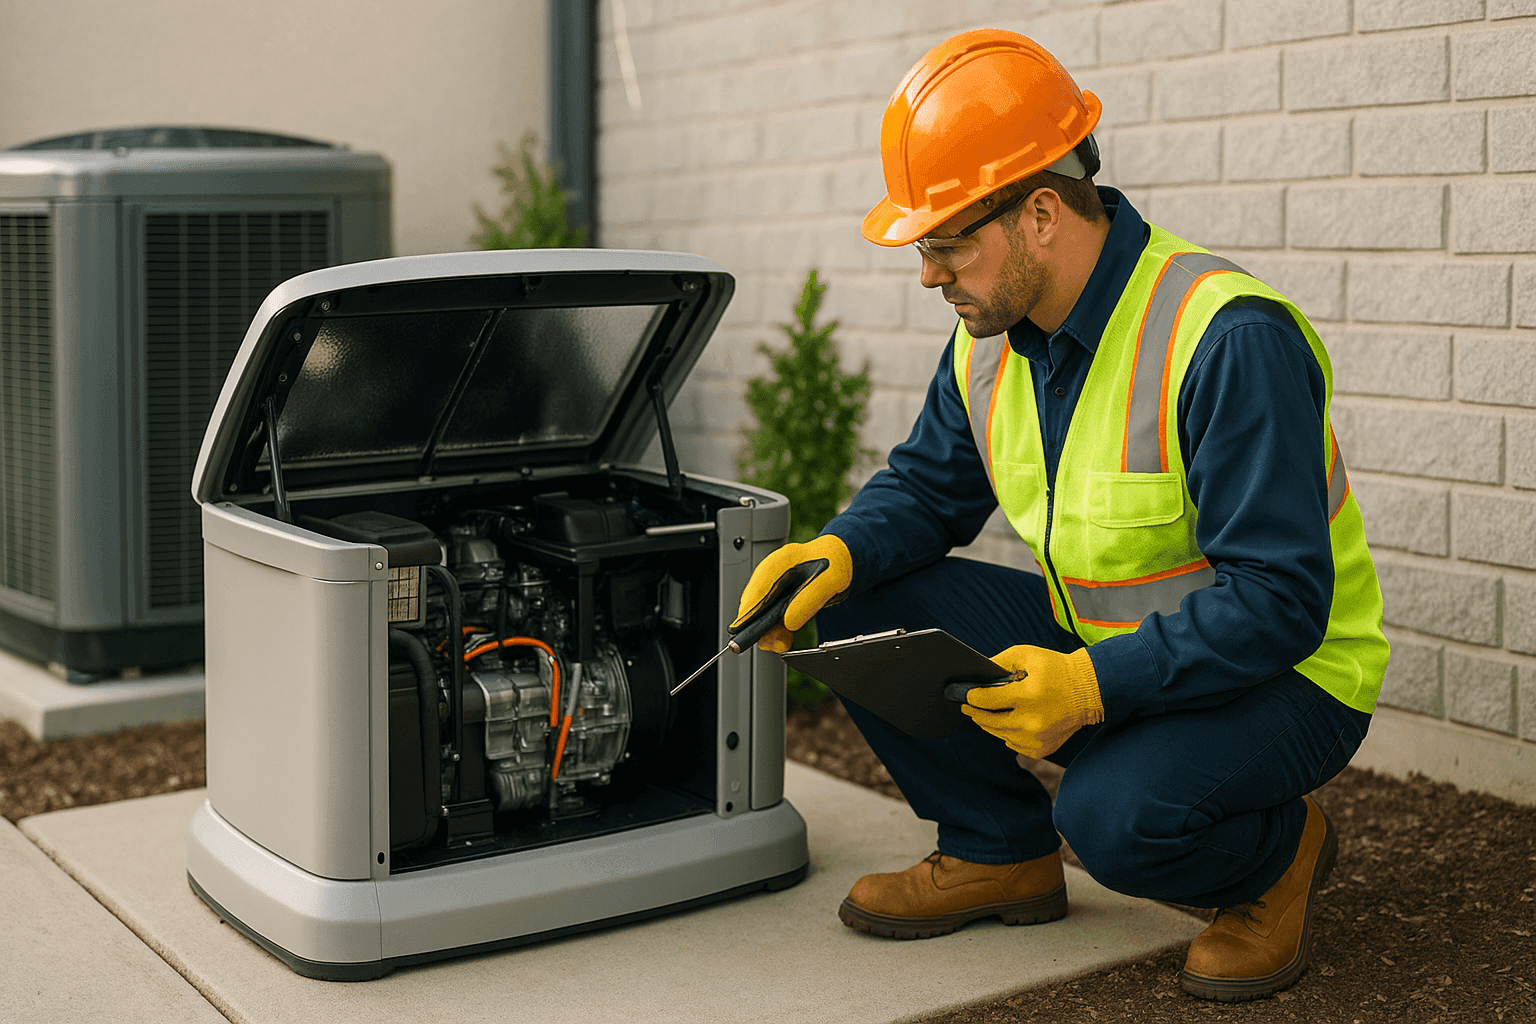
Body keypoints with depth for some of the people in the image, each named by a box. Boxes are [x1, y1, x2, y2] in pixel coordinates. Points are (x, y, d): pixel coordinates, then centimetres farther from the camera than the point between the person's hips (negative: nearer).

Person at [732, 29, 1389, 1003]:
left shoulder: (1230, 338, -27)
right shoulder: (992, 337, -3)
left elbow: (1279, 600, -29)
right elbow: (928, 487, 9)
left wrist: (1097, 685, -38)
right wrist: (840, 552, -13)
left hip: (1284, 676, -7)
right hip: (1099, 647, 7)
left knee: (1115, 814, -35)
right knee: (862, 604, -7)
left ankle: (1278, 850, 1)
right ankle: (1000, 851, 9)